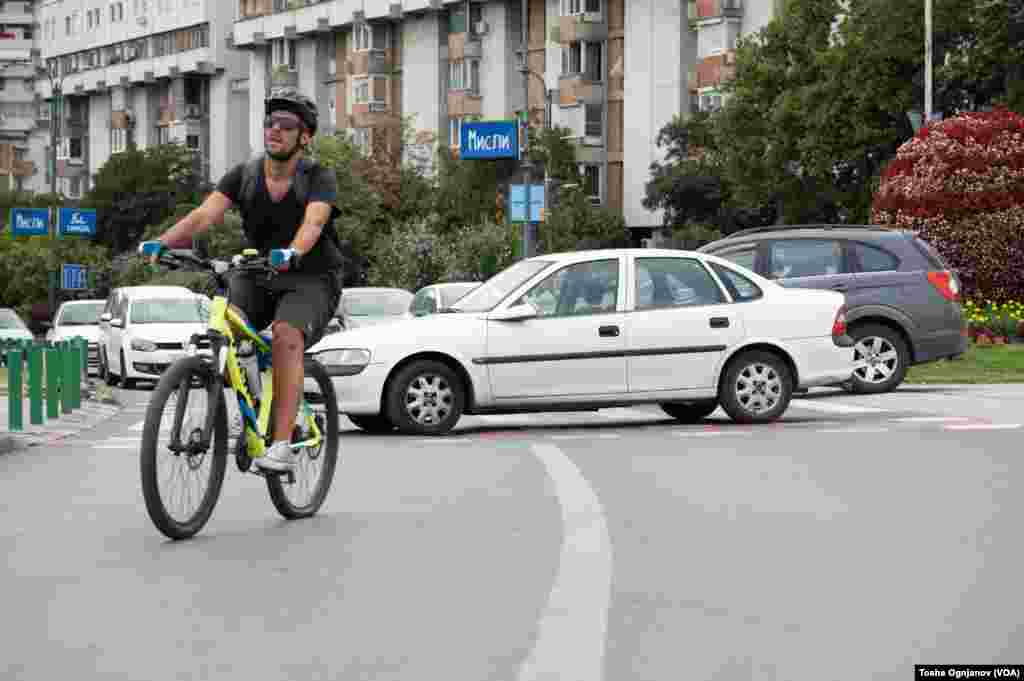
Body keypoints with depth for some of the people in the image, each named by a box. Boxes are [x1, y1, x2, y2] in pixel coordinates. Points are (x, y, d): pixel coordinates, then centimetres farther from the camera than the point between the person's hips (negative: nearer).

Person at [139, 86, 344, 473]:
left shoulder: (319, 179, -12)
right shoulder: (243, 176, -2)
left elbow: (313, 222, -33)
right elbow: (205, 214, -16)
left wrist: (290, 254, -55)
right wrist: (162, 242, -35)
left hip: (309, 281, -4)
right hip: (256, 275, 4)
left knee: (286, 336, -33)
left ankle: (281, 445, -31)